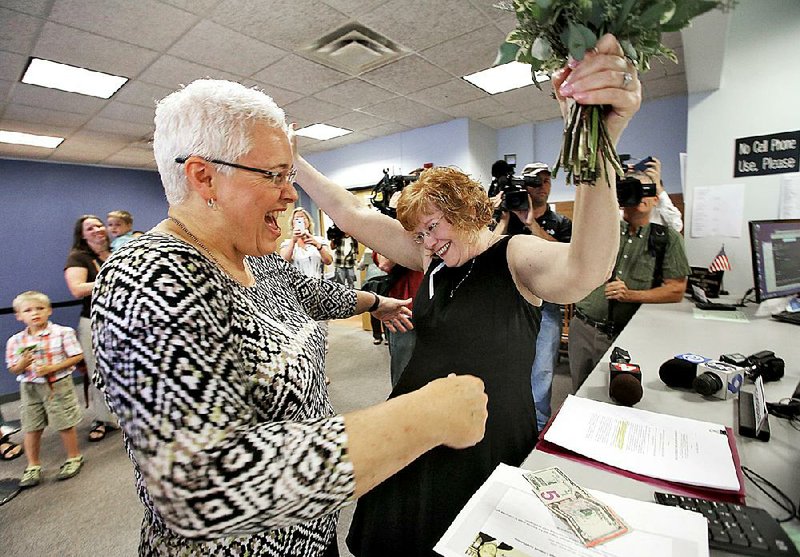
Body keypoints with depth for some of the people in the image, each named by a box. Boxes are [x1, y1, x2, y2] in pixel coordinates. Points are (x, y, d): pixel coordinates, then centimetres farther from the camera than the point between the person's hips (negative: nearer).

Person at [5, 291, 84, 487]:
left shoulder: (62, 333, -12)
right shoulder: (15, 341, -1)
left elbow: (77, 356, -11)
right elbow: (13, 369, 5)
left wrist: (52, 368, -20)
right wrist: (22, 365, -17)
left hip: (58, 386, -3)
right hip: (29, 389, 4)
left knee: (65, 425, 7)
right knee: (31, 429, 12)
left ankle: (74, 457, 27)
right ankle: (33, 466, 31)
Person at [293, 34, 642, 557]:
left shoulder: (516, 255, -17)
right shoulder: (433, 258, 0)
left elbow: (583, 272, -40)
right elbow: (352, 214, -1)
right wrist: (291, 159, -3)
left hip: (489, 441, -5)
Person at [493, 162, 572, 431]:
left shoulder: (561, 223, 8)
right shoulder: (509, 219, 5)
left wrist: (531, 223, -17)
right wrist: (505, 219, -13)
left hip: (545, 306, 0)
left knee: (542, 371, 2)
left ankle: (538, 427, 20)